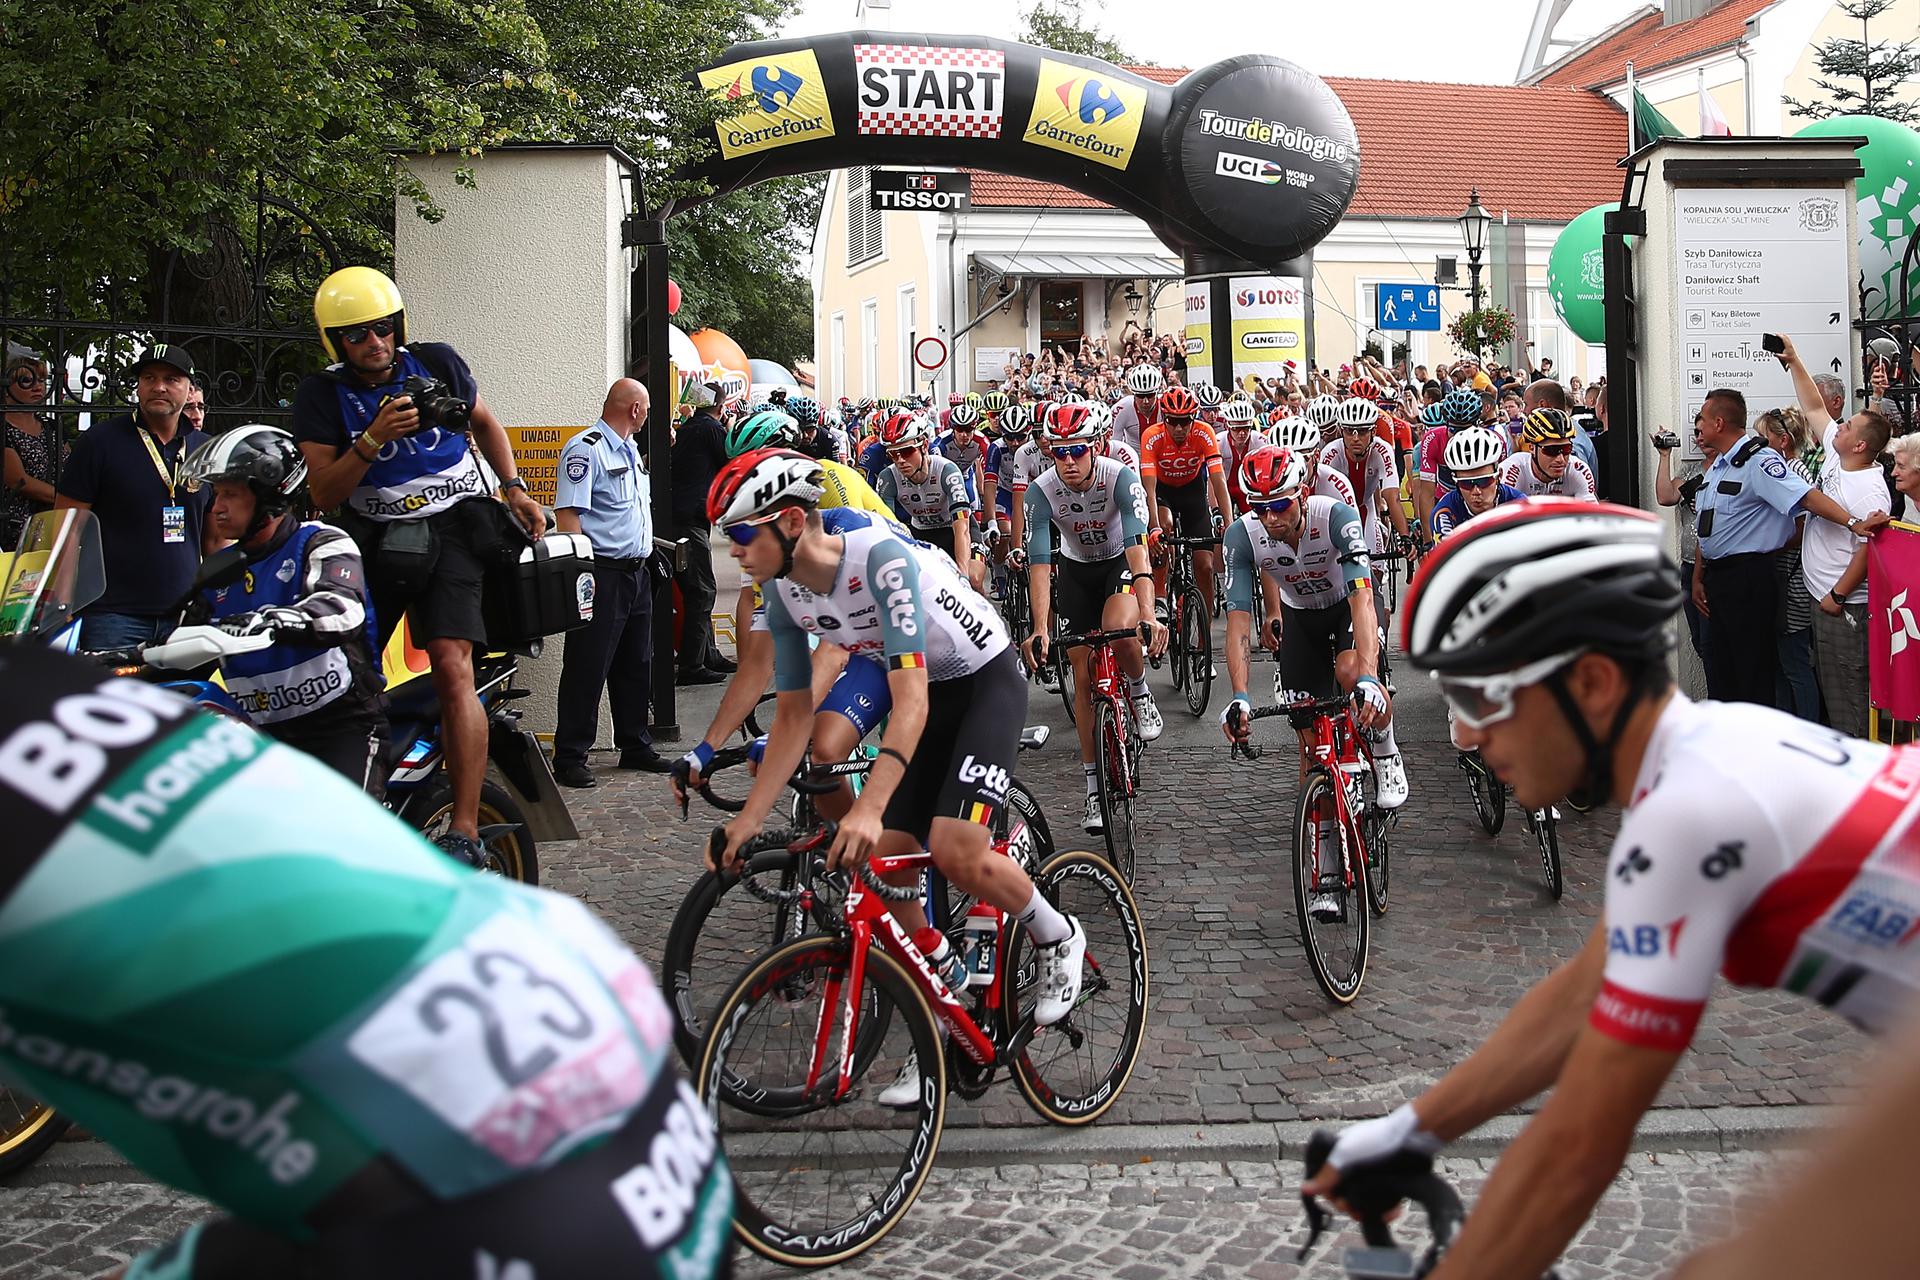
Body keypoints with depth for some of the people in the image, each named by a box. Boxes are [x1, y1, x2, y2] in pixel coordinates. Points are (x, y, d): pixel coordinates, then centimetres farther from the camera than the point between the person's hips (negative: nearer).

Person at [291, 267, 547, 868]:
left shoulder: (437, 363, 1)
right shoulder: (321, 393, -1)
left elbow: (484, 422, 20)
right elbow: (324, 493, -6)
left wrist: (514, 489, 8)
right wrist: (373, 438, -21)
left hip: (453, 529, -2)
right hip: (375, 540, 2)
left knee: (452, 668, -18)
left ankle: (465, 832, -19)